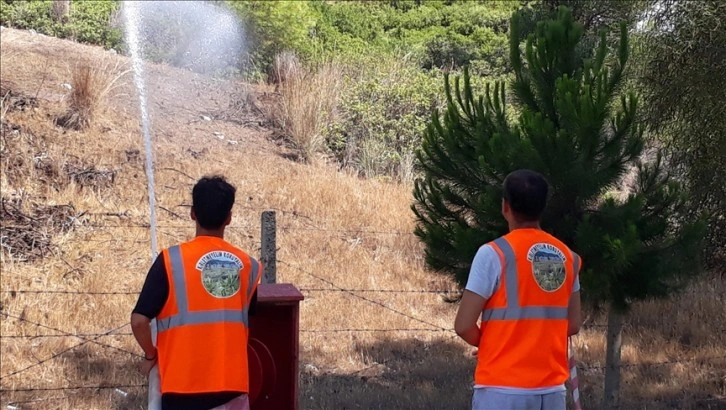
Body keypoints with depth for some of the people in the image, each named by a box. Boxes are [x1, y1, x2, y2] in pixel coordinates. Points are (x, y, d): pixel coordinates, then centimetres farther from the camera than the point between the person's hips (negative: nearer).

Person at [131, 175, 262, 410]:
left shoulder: (171, 260, -8)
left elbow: (139, 320, -13)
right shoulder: (247, 265, 4)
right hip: (231, 385, 3)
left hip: (184, 386, -3)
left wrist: (151, 355, 5)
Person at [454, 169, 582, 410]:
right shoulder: (567, 257, 8)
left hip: (503, 389, -5)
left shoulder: (493, 253, -9)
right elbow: (574, 325, 13)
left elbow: (464, 326, -10)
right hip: (552, 390, 5)